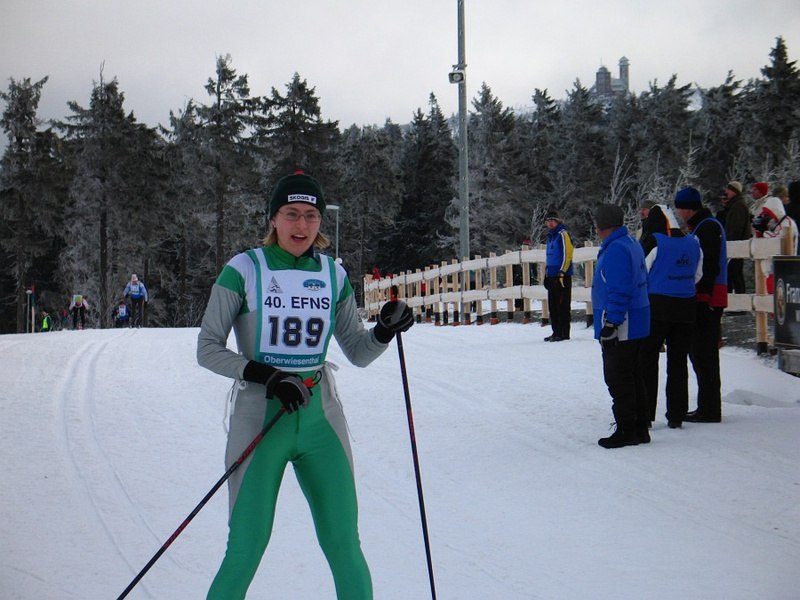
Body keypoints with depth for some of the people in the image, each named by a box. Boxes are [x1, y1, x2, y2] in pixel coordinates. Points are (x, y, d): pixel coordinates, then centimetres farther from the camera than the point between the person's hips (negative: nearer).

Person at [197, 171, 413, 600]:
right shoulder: (243, 270, -5)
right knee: (246, 549, -4)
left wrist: (385, 330, -9)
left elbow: (358, 353, 12)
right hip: (260, 416, -3)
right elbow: (207, 349, -5)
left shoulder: (334, 275, 6)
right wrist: (265, 376, -18)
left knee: (344, 546, 4)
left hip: (321, 419, 3)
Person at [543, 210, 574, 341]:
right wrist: (546, 274, 22)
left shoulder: (563, 234, -9)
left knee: (563, 305, -7)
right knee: (553, 305, 11)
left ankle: (564, 333, -4)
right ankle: (556, 332, 17)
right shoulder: (550, 236, 18)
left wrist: (562, 272, -19)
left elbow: (567, 254, -15)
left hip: (562, 276, -9)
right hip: (552, 276, 9)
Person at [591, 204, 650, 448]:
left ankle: (626, 431, 2)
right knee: (632, 375, 16)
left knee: (618, 378, -3)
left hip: (620, 327, -10)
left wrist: (611, 323, -22)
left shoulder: (616, 249, -19)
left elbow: (619, 291, -25)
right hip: (635, 324, 10)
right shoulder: (631, 243, 13)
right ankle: (639, 428, 22)